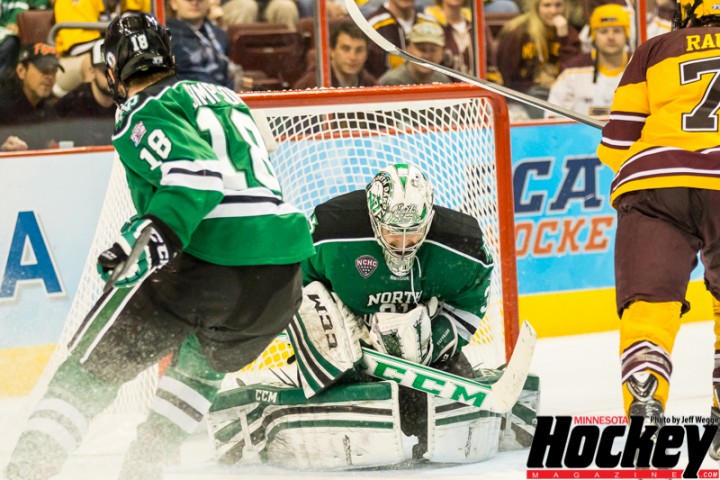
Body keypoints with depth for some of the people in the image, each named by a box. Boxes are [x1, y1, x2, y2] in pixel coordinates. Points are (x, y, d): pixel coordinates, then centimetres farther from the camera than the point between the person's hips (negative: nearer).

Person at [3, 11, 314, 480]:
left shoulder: (143, 112, 1)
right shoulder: (223, 97, 25)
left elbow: (199, 172, -17)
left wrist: (155, 236, -27)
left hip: (210, 264, -7)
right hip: (284, 279, 7)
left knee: (95, 363, 1)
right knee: (206, 360, 34)